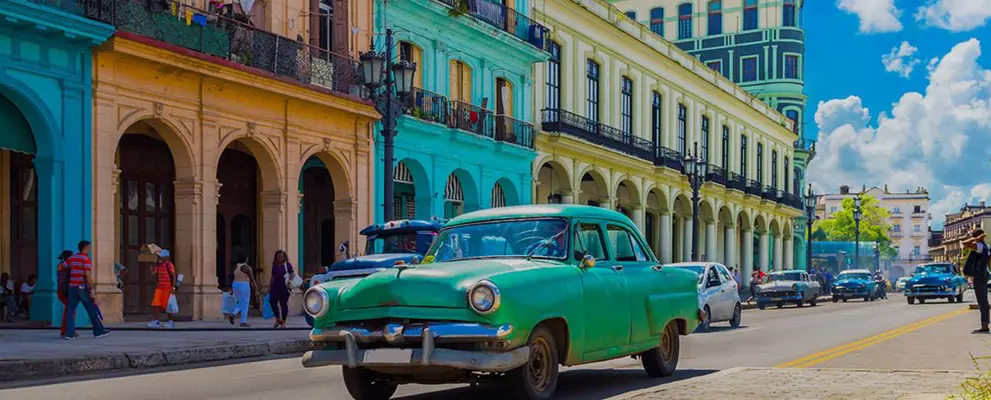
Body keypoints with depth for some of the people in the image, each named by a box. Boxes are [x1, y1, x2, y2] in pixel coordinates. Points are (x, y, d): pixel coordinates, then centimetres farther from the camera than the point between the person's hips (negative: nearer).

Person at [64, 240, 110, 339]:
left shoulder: (72, 258, 11)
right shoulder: (86, 259, -9)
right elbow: (88, 275, -18)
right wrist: (92, 289, -16)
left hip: (72, 287, 6)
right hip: (83, 288, -6)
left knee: (70, 310, 4)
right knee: (93, 310, 4)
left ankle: (69, 333, -4)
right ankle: (99, 331, 10)